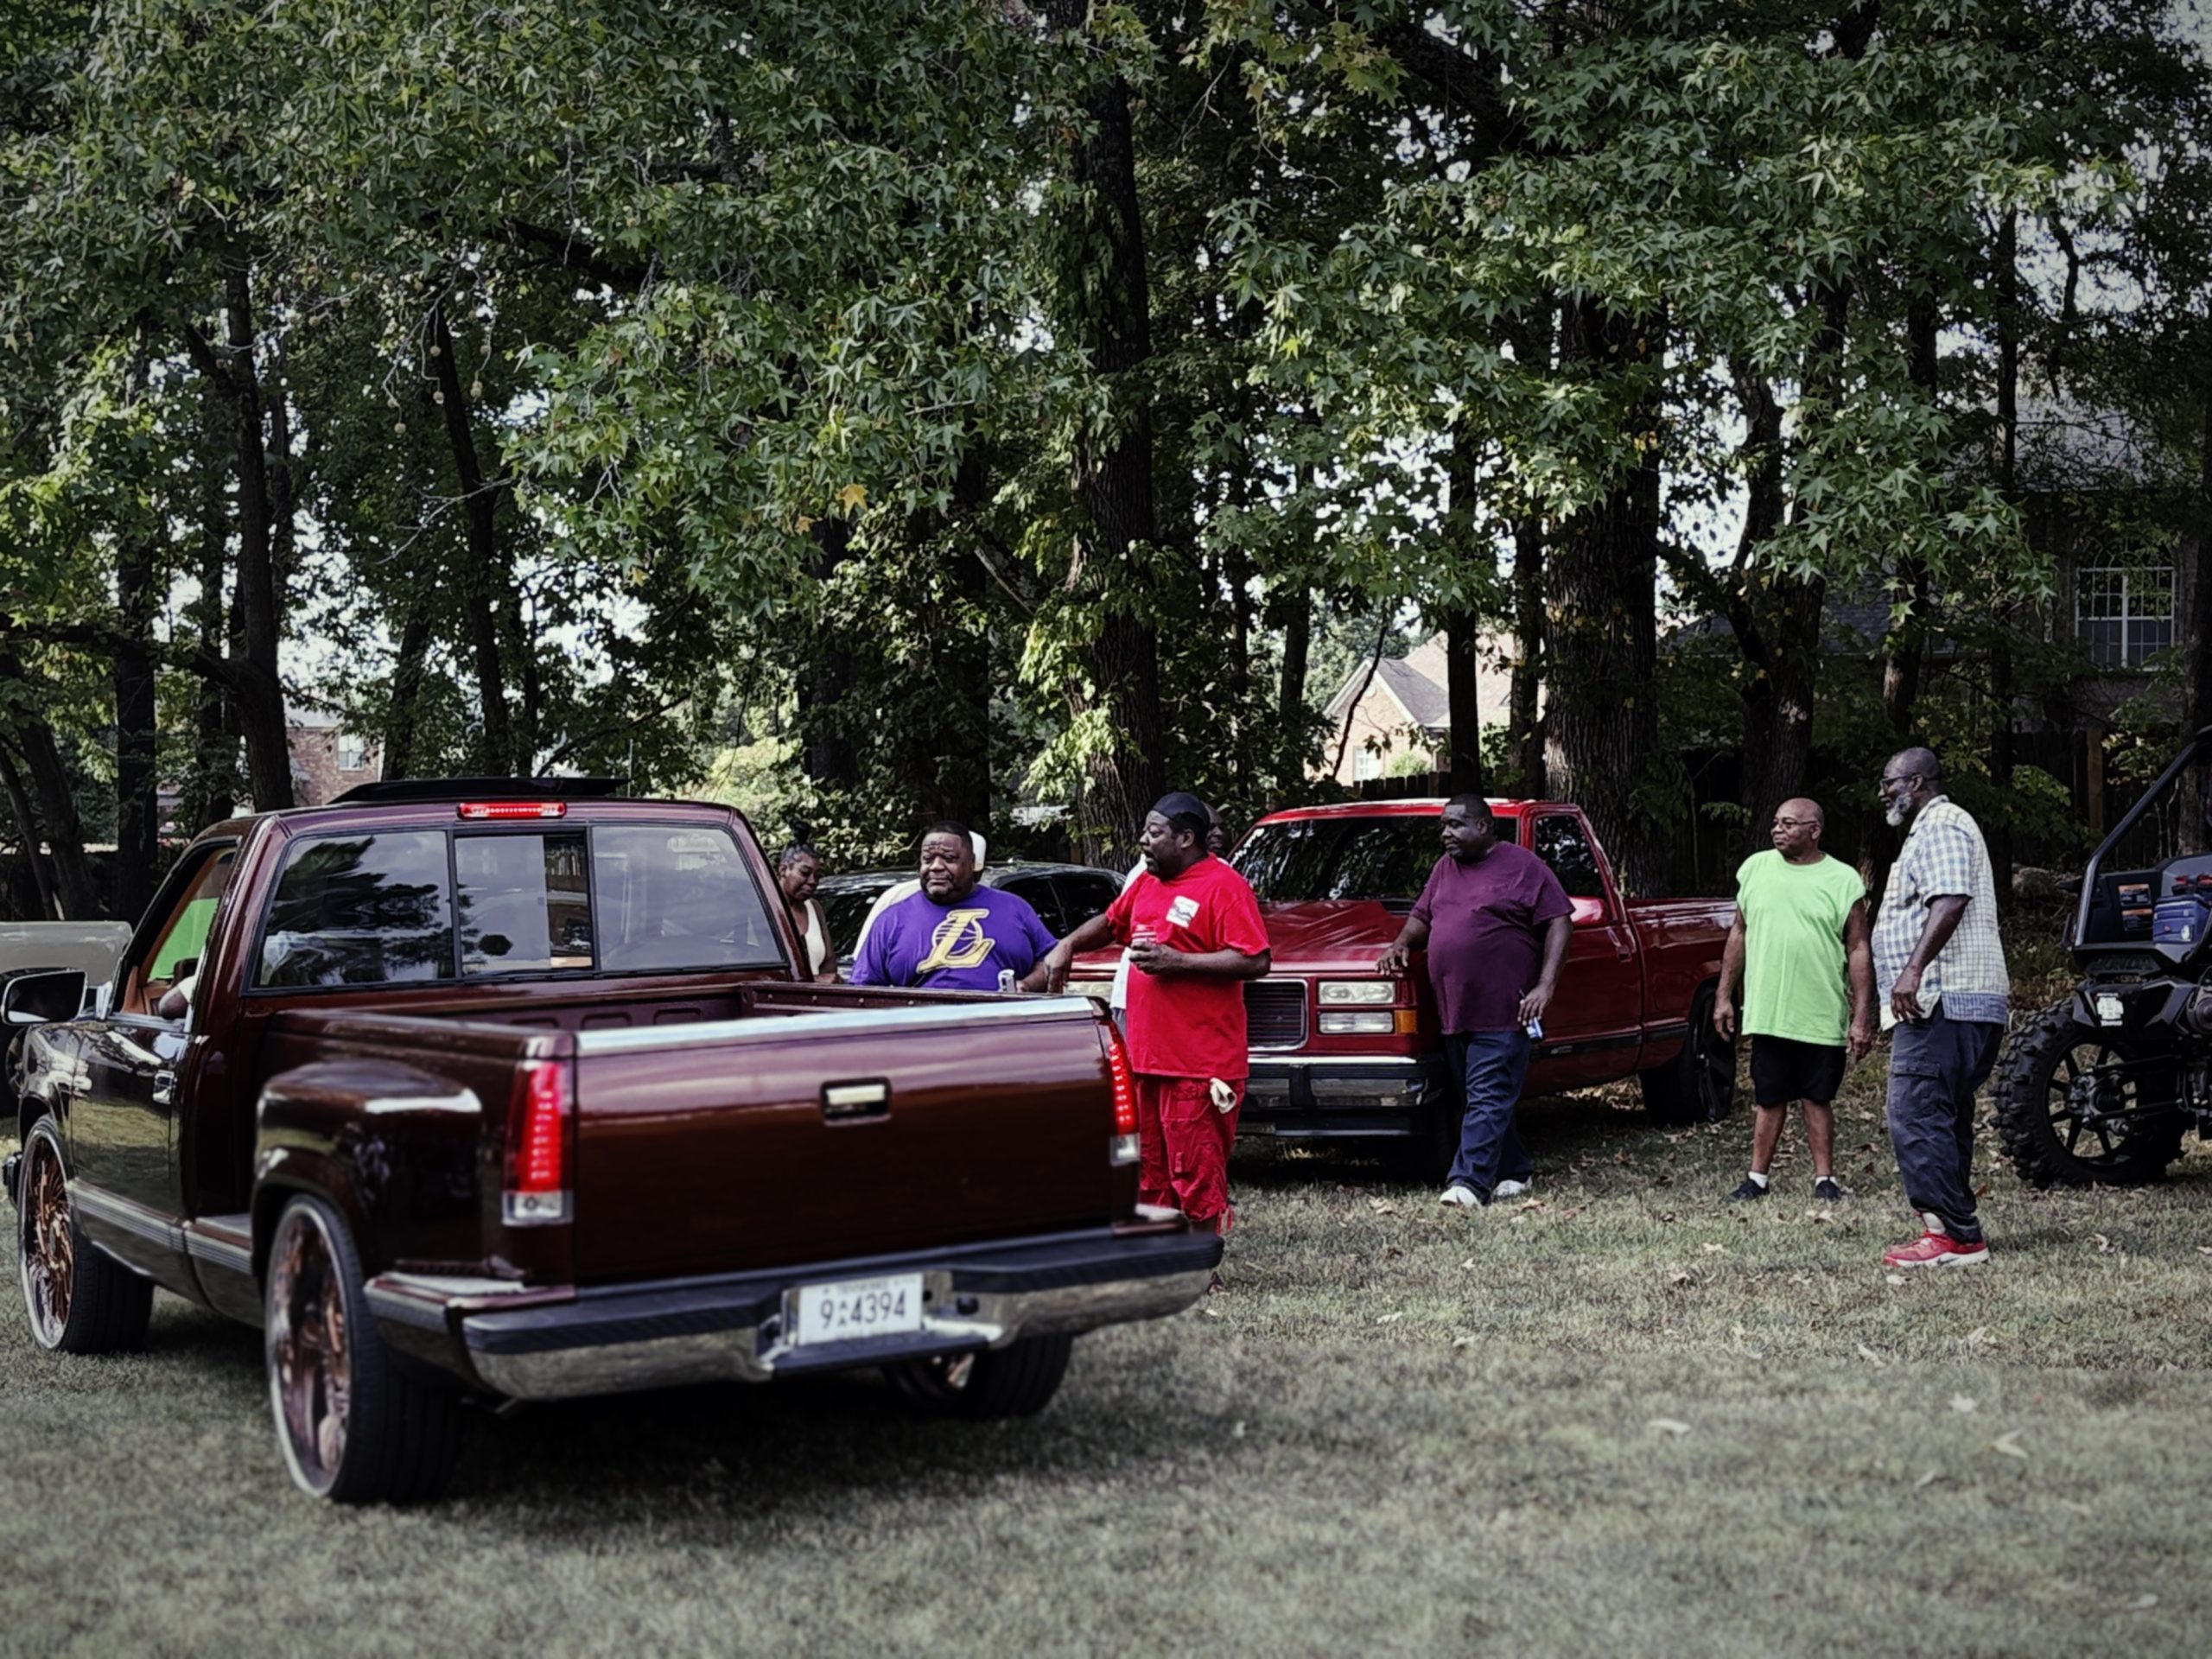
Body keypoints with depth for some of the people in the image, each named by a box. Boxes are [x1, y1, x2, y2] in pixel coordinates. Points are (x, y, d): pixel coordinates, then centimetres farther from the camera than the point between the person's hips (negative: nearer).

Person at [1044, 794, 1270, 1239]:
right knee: (1151, 1178, 13)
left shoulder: (1225, 886, -10)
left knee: (1197, 1177, -3)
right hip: (1145, 1058, 8)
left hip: (1198, 1065, -8)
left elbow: (1255, 961, -18)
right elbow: (1111, 922, 33)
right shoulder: (1147, 883, 16)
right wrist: (1069, 945, 16)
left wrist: (1176, 961, -20)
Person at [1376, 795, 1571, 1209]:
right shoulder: (1445, 868, 18)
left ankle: (1469, 1181, -16)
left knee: (1488, 1100, -10)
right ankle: (1515, 1171, 21)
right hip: (1453, 1011, 7)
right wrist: (1401, 944, 4)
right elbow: (1421, 918, 27)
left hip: (1502, 1011, -7)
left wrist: (1545, 986, -14)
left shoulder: (1523, 867, -2)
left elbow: (1559, 924, -5)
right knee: (1474, 1098, 10)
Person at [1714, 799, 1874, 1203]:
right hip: (1766, 1014, 2)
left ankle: (1825, 1178, 17)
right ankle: (1757, 1178, 17)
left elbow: (1858, 952, -3)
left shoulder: (1843, 881, -3)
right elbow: (1739, 934, 13)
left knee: (1817, 1099, 7)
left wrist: (1862, 1018, -7)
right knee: (1769, 1100, 8)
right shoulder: (1755, 869, 6)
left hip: (1822, 1017, -2)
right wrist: (1724, 996, 10)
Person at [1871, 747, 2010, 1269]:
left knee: (1917, 1117, -15)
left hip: (1942, 1000, -12)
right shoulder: (1934, 829, 27)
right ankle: (1953, 1230, 13)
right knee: (1943, 1120, 11)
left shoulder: (1940, 827, -8)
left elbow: (1950, 902, -22)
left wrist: (1914, 969, -31)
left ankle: (1957, 1237, -16)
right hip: (1942, 1003, 12)